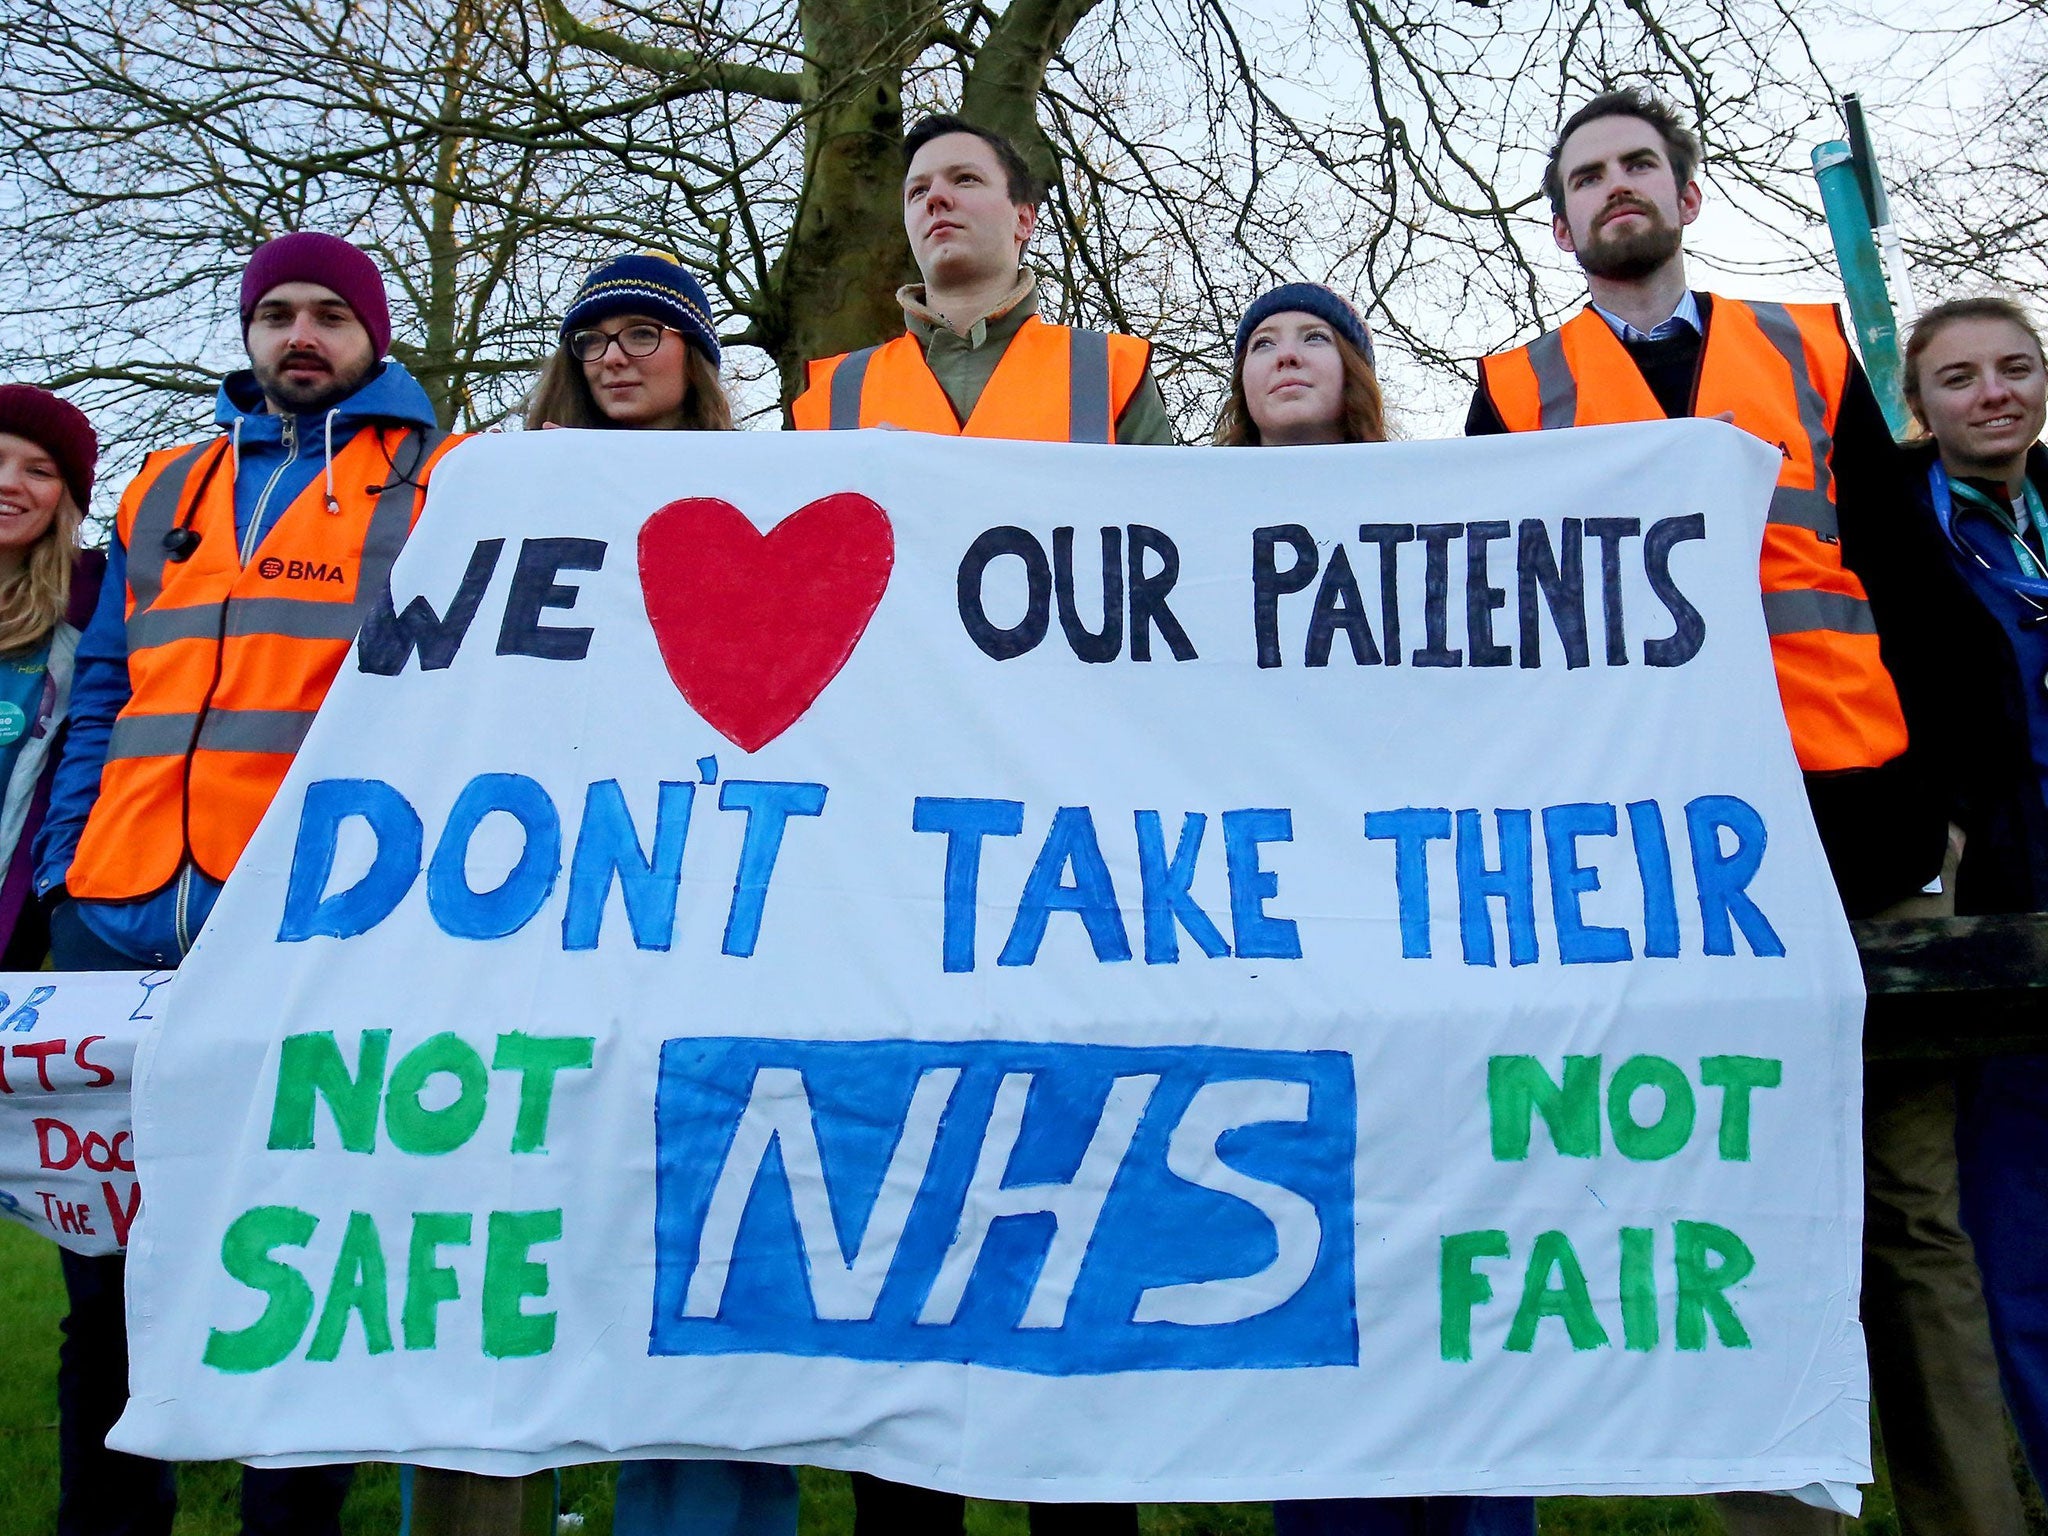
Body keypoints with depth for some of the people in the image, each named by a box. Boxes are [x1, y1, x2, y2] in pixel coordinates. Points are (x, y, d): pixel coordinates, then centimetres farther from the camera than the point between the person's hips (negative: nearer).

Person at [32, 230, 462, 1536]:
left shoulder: (441, 485, 7)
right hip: (121, 919, 5)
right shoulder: (167, 488, 21)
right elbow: (106, 699, 20)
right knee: (106, 1253, 13)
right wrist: (65, 866, 9)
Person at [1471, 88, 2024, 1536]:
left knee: (1914, 1207, 7)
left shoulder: (1811, 350, 17)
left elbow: (1906, 576, 12)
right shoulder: (1519, 390, 12)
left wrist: (1942, 791, 4)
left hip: (1860, 820, 2)